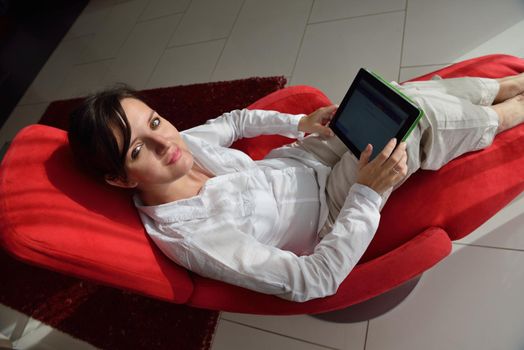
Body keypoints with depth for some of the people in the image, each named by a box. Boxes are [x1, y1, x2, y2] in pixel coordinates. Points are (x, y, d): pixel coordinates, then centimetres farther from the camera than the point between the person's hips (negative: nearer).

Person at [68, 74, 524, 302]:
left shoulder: (183, 144, -10)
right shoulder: (187, 236, -31)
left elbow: (235, 120, 10)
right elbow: (313, 282, -29)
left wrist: (298, 122, -1)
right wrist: (369, 193, -30)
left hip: (302, 157, 7)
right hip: (331, 207, -6)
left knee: (396, 94, -1)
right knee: (418, 117, -13)